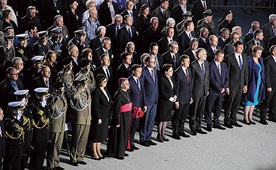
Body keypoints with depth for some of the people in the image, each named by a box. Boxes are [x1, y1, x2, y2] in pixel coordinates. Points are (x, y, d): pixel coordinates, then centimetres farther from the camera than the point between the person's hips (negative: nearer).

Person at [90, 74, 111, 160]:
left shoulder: (106, 89, 9)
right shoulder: (96, 92, -16)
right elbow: (95, 106, -17)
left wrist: (108, 115, 12)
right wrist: (98, 118, -18)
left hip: (105, 116, 8)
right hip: (98, 116, -8)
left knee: (101, 134, 15)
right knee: (96, 134, 3)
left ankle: (98, 151, 25)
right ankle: (94, 153, 12)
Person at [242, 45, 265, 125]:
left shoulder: (260, 59, 6)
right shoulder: (249, 60, -15)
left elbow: (262, 71, 14)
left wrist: (262, 82, 9)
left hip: (259, 83, 7)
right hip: (251, 83, -7)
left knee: (255, 100, 12)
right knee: (249, 100, 0)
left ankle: (250, 117, 21)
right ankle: (246, 118, 10)